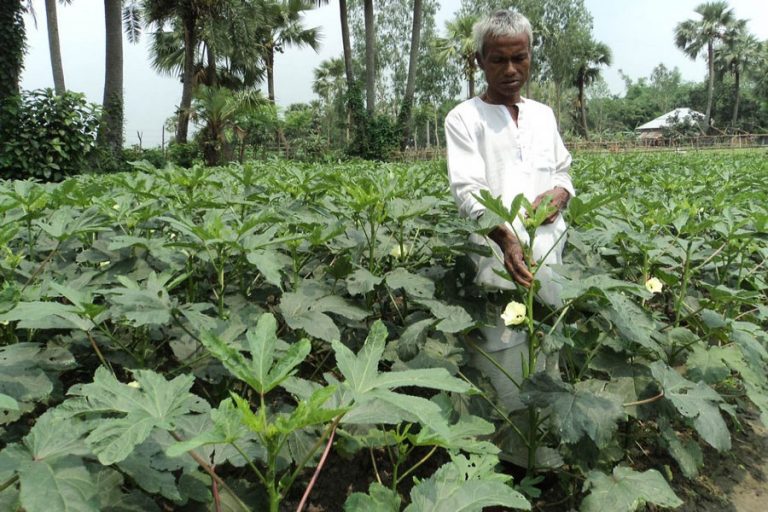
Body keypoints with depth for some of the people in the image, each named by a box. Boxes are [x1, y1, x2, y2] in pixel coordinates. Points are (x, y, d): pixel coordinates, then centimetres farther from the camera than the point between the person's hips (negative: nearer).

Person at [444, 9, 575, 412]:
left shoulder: (543, 114, 15)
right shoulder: (464, 118, -2)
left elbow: (563, 171, 24)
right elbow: (468, 191, -14)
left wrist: (561, 193, -2)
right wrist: (506, 237, -32)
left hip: (550, 258, 5)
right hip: (496, 260, -5)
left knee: (549, 364, 14)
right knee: (500, 381, -3)